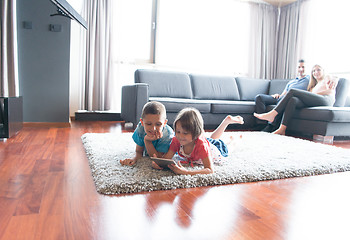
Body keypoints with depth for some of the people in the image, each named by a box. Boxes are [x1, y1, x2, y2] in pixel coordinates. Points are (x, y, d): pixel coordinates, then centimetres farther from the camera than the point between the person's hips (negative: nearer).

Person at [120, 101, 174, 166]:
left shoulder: (167, 134, -38)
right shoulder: (140, 129, -29)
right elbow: (139, 152, -18)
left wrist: (147, 141, -44)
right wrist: (134, 158, -42)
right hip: (147, 155, 1)